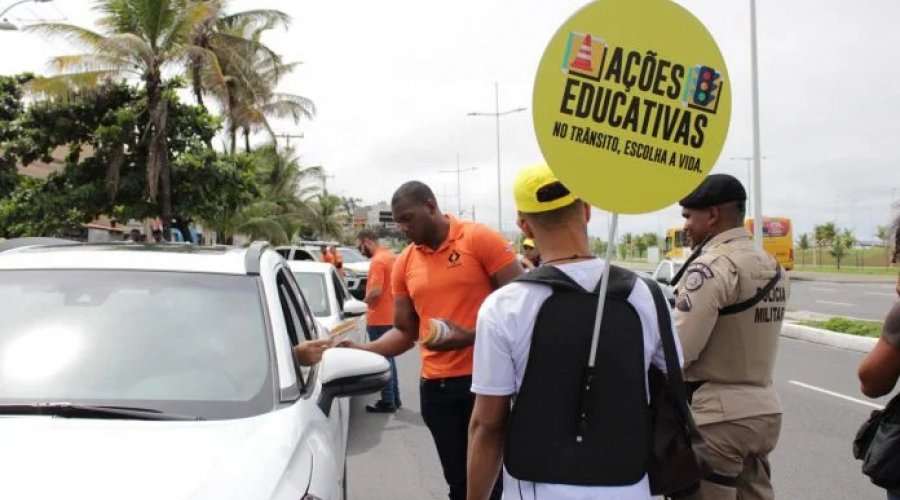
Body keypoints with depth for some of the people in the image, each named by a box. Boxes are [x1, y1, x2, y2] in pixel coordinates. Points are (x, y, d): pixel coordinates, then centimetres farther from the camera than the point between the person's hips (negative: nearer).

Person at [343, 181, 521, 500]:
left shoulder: (480, 239, -7)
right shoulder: (404, 263, 9)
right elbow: (405, 332, 13)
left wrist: (471, 336, -20)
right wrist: (360, 351, -2)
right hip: (435, 386, 5)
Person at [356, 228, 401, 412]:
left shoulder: (377, 261, -18)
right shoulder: (392, 256, 11)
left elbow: (376, 290, -26)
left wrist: (364, 302, -10)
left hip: (379, 318, -9)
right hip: (391, 316, 9)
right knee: (388, 357, 18)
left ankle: (387, 401, 2)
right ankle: (394, 397, 25)